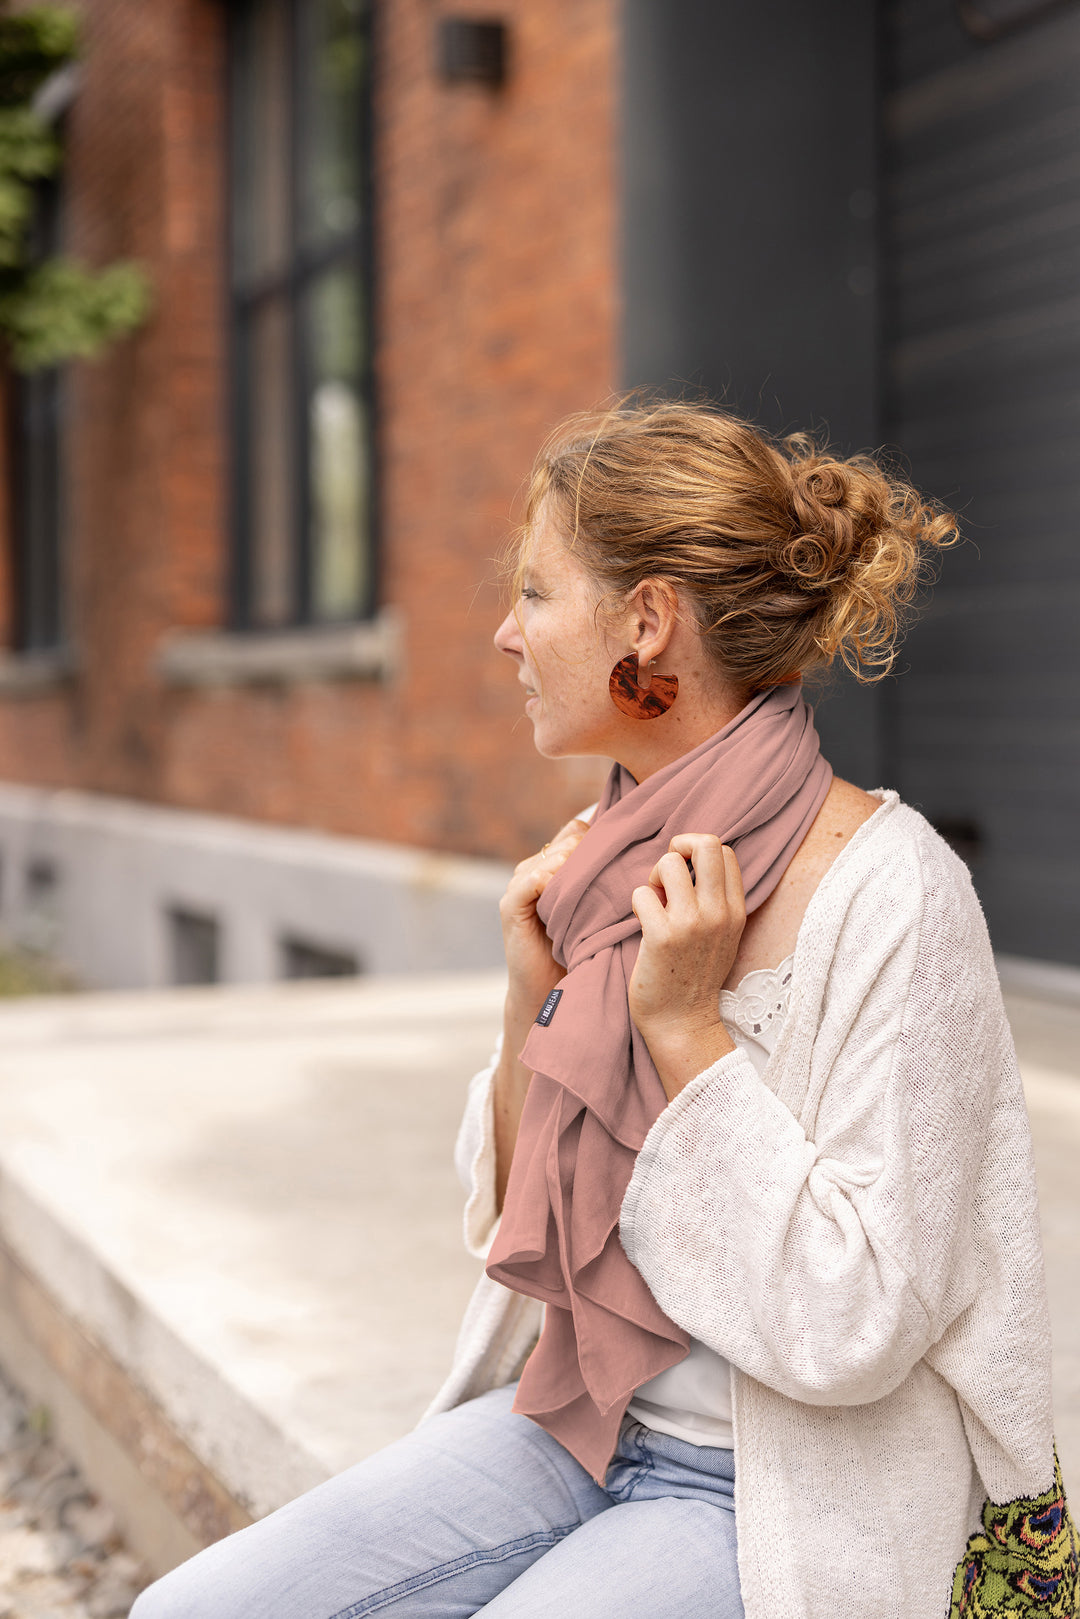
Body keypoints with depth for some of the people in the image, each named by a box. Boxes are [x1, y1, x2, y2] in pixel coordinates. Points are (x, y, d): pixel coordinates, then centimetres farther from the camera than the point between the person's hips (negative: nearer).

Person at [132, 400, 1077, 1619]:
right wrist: (533, 1003, -9)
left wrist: (684, 1026, -23)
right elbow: (520, 1239, 7)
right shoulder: (612, 858, 1)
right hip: (580, 1420, 6)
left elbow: (852, 1332, -22)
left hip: (794, 1500, -6)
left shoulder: (889, 893, -20)